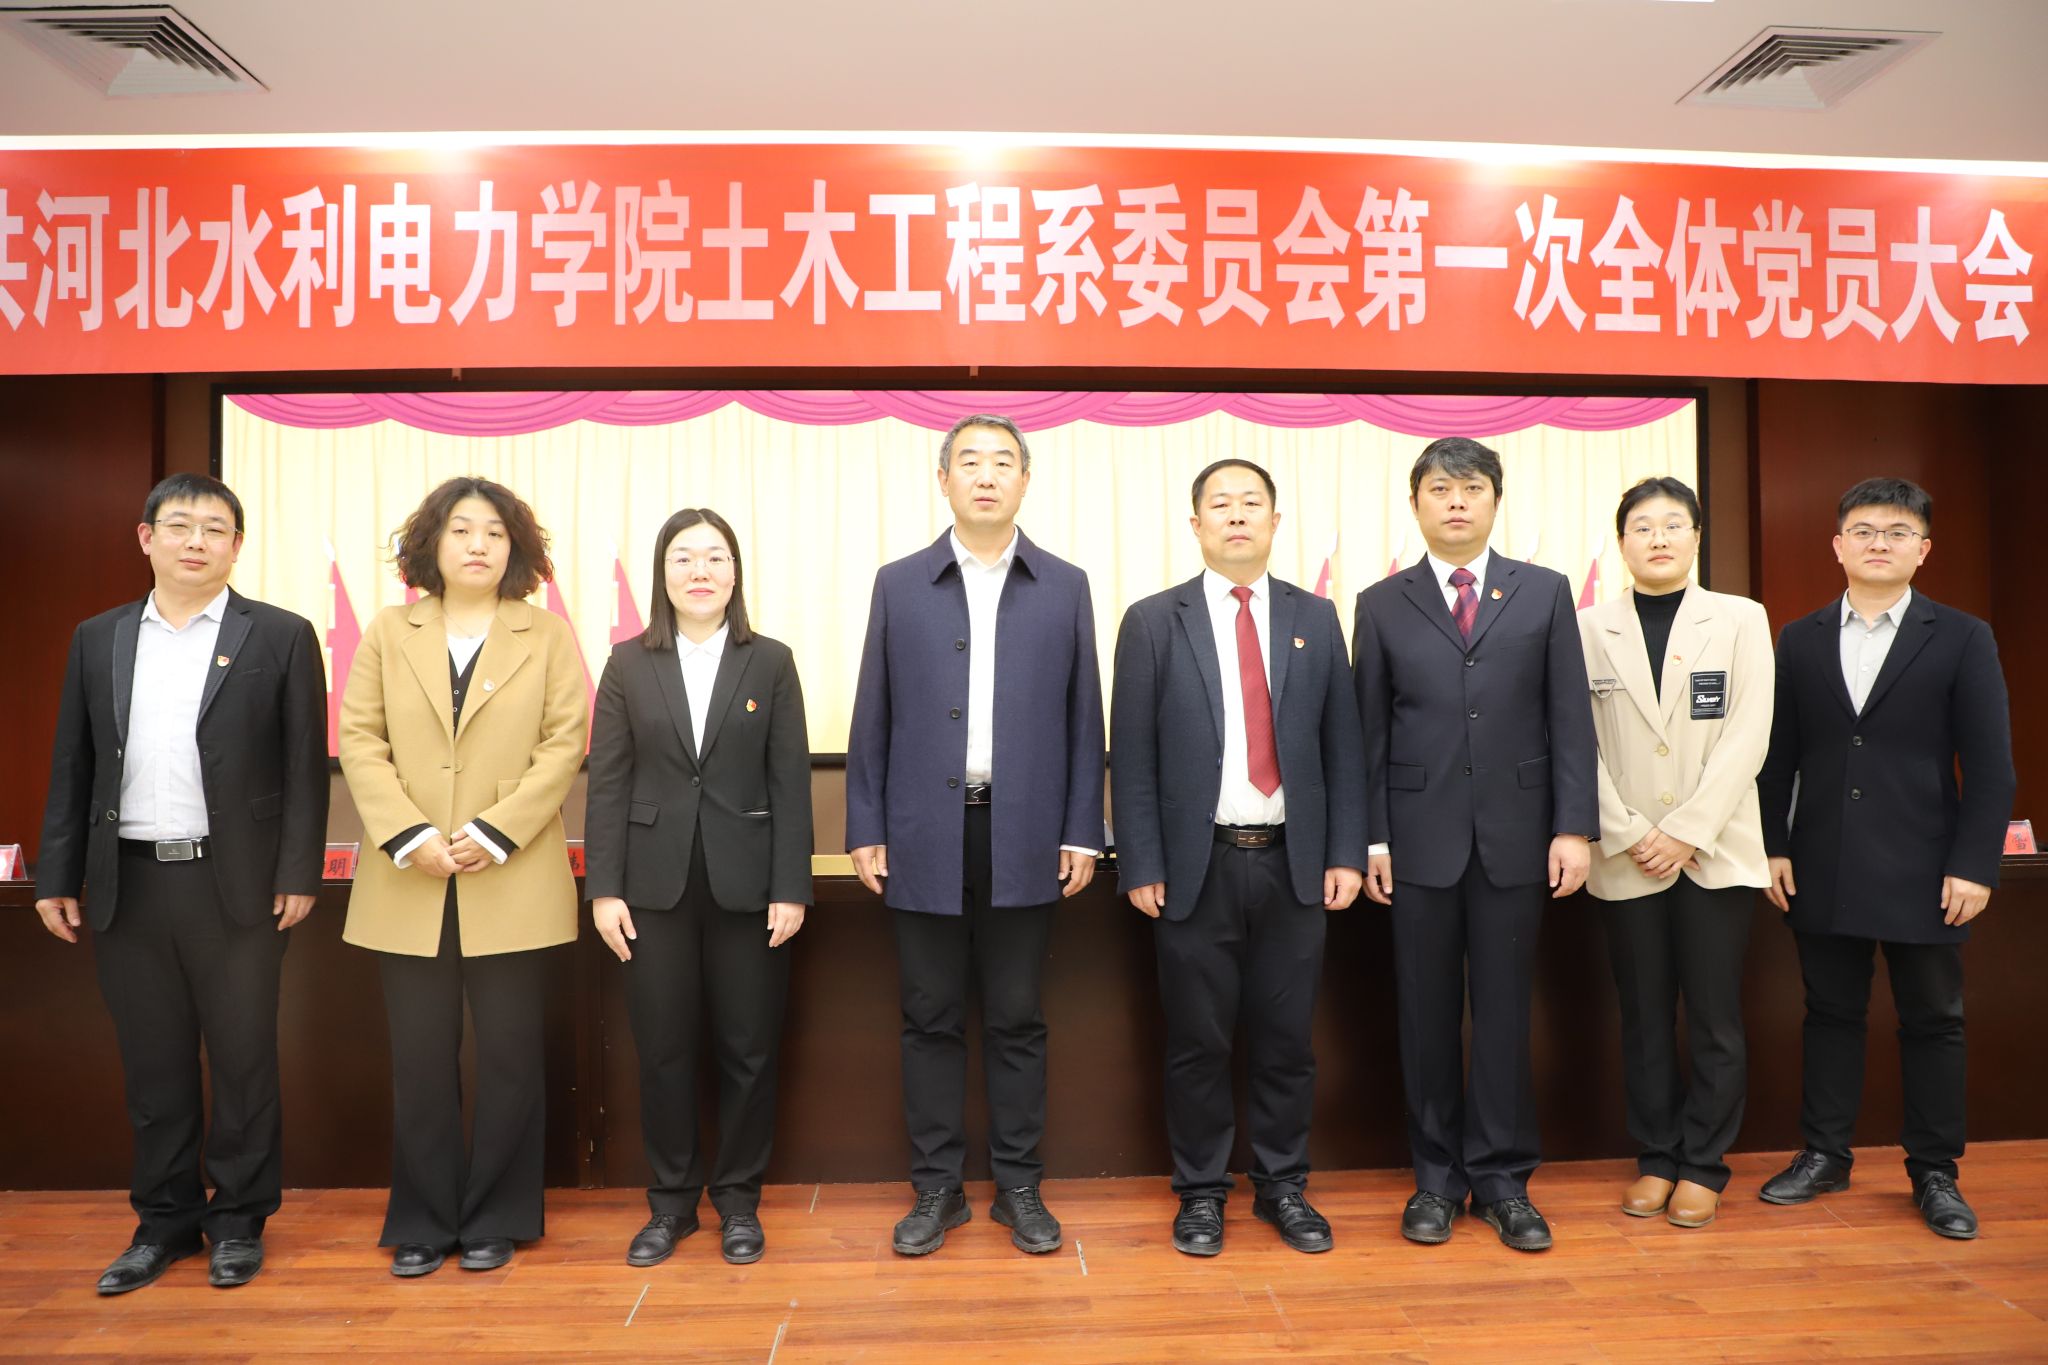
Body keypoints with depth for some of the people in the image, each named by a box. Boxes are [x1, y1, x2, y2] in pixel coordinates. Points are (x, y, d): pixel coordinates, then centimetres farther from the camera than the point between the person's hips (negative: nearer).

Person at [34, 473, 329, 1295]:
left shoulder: (280, 637, -2)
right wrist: (57, 877, 7)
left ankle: (239, 1220, 22)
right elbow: (73, 767, 11)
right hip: (127, 884, 3)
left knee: (242, 1059, 6)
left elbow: (305, 767, -4)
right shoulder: (98, 639, 9)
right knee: (152, 1064, 12)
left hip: (235, 886, -3)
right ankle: (164, 1220, 27)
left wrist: (298, 874, -8)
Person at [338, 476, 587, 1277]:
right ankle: (424, 1221, 21)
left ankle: (495, 1219, 19)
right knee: (420, 1061, 7)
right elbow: (359, 739, 3)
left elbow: (564, 745, -2)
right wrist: (409, 836, -10)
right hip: (409, 887, 2)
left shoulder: (548, 637, 6)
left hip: (512, 884, -1)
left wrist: (494, 833, -12)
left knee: (508, 1058, 4)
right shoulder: (389, 632, 10)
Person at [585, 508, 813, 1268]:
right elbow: (607, 781, 2)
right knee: (663, 1051, 8)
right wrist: (604, 888, -3)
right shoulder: (629, 664, 4)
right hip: (657, 883, 1)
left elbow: (791, 781, -1)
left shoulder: (770, 662, 2)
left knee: (747, 1049, 7)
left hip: (745, 882, 0)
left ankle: (738, 1200, 24)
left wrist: (791, 888, -7)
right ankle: (670, 1203, 24)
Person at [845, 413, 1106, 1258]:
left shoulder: (1065, 587, 5)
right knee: (931, 1019, 8)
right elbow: (873, 718, 5)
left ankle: (1019, 1185, 23)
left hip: (1024, 838, 0)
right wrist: (866, 830, 1)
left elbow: (1082, 719, 5)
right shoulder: (898, 585, 6)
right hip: (926, 837, 1)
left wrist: (1082, 832, 0)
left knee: (1016, 1020, 9)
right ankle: (936, 1188, 22)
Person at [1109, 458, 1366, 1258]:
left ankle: (1283, 1186, 28)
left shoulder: (1315, 619, 7)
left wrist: (1345, 853, 1)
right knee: (1197, 1043, 8)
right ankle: (1200, 1193, 24)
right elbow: (1132, 757, -3)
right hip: (1198, 867, -2)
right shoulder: (1153, 622, 0)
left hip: (1294, 866, 2)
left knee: (1287, 1040, 11)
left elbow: (1341, 745, 7)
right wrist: (1140, 866, -7)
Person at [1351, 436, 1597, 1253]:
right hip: (1420, 838, 0)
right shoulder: (1382, 605, 5)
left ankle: (1502, 1179, 20)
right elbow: (1370, 732, 3)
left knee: (1504, 1011, 7)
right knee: (1427, 1015, 7)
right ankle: (1437, 1178, 21)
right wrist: (1371, 837, -2)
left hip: (1515, 835, 0)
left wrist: (1574, 827, -4)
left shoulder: (1544, 594, 6)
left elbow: (1570, 719, 2)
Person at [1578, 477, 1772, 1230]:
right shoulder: (1589, 628, 3)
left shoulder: (1741, 619, 3)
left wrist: (1686, 831, -11)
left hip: (1714, 851, 0)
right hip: (1626, 858, 0)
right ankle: (1655, 1160, 21)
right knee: (1644, 1020, 8)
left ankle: (1702, 1167, 18)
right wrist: (1629, 833, -9)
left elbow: (1746, 737, -4)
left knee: (1715, 1021, 4)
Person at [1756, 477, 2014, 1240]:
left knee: (1932, 1021, 8)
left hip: (1922, 869, -2)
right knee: (1830, 1012, 11)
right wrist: (1774, 847, 1)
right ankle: (1824, 1155, 22)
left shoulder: (1961, 639, 1)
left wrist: (1974, 865, -9)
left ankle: (1934, 1173, 21)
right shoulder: (1799, 640, 6)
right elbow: (1778, 756, 7)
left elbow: (1989, 765, -3)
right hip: (1824, 867, 2)